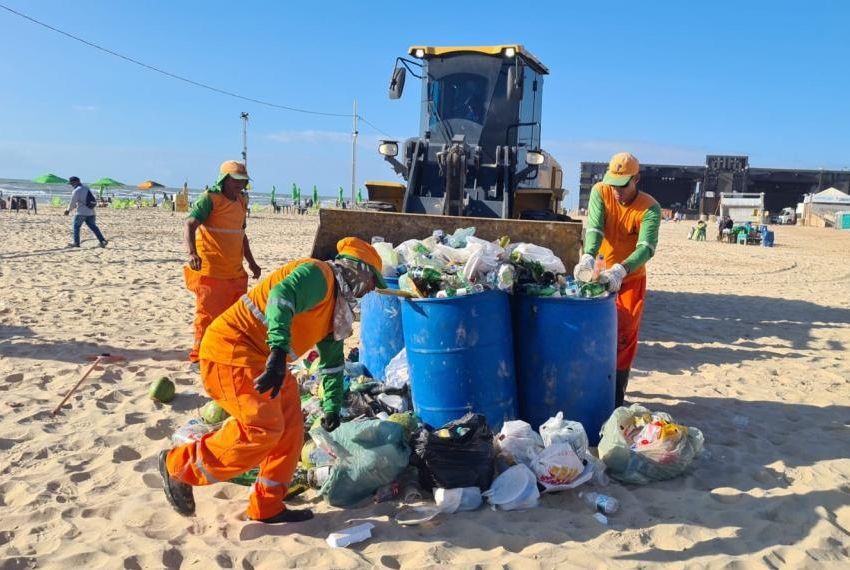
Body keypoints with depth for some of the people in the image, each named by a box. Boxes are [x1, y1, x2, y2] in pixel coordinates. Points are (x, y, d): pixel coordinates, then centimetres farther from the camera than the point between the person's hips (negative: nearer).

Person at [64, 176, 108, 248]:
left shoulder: (76, 191, -12)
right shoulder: (86, 188, 14)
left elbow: (72, 203, -8)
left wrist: (68, 209, 10)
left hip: (82, 212, -7)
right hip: (91, 212, 7)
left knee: (76, 226, 7)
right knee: (93, 226, 10)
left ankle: (76, 242, 9)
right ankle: (102, 241, 2)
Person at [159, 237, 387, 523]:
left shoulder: (336, 303, 19)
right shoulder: (318, 274, -13)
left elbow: (332, 358, 27)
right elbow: (281, 297, -35)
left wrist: (332, 407, 29)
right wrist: (279, 352, -47)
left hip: (260, 358, 10)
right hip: (231, 349, -10)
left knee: (290, 429, 7)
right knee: (263, 428, -19)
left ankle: (267, 507, 18)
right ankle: (180, 466, -3)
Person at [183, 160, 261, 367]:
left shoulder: (242, 201, 13)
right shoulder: (210, 198, -10)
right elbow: (189, 225, -22)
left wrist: (251, 262, 25)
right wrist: (192, 253, -38)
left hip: (235, 273, 7)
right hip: (210, 271, -7)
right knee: (208, 316, -1)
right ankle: (198, 357, 11)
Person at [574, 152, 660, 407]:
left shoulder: (650, 208, -19)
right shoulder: (600, 192, -12)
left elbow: (646, 248, -31)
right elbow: (594, 228, -24)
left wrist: (619, 271, -49)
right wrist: (587, 258, -44)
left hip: (631, 278, -2)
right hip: (599, 273, 2)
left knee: (625, 335, -2)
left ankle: (616, 393, 9)